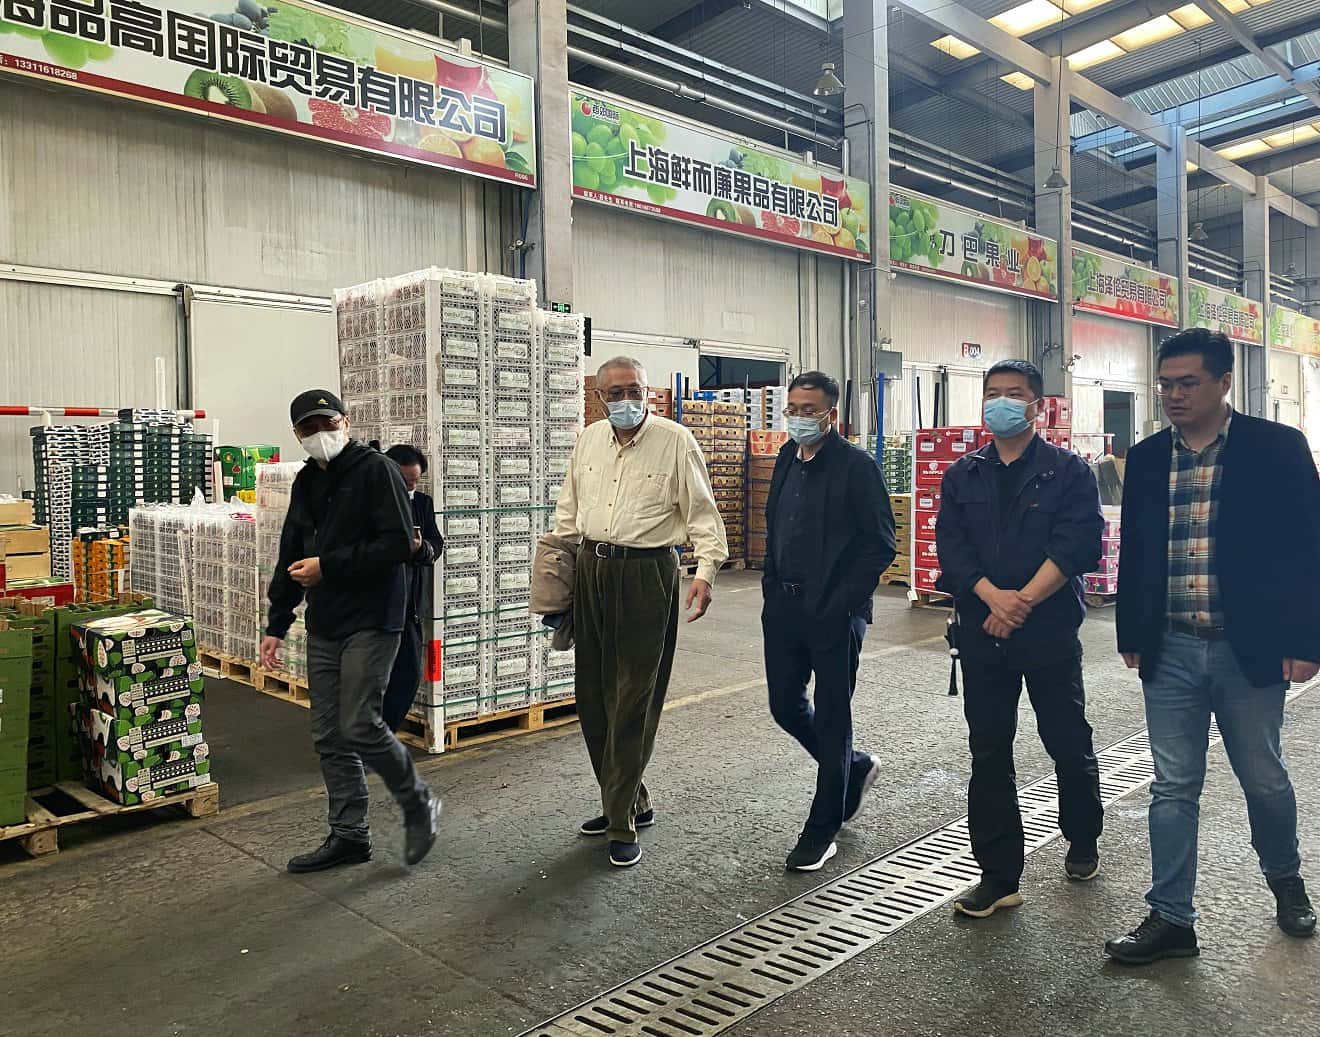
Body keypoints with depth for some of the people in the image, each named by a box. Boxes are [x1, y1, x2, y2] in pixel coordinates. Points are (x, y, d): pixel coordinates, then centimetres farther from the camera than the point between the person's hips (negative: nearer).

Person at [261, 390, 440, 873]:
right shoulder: (306, 483, 15)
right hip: (323, 627, 8)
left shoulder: (376, 470, -9)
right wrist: (276, 625, 18)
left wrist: (328, 566, -16)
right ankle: (349, 835, 21)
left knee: (359, 728, -10)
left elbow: (398, 545, -18)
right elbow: (290, 558, 20)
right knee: (329, 736, 9)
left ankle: (419, 804, 14)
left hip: (370, 621, -8)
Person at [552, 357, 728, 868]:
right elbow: (568, 510, 20)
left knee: (633, 700, -3)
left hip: (646, 574, -6)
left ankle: (623, 823, 8)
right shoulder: (589, 439, 11)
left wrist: (705, 571, -20)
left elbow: (702, 514, -6)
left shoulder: (675, 441, -6)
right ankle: (630, 801, 28)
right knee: (592, 696, 11)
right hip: (592, 570, 6)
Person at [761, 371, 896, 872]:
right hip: (784, 607, 7)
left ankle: (822, 830, 18)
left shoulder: (856, 466, -11)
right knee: (785, 706, 13)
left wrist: (841, 605, -17)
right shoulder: (787, 460, 11)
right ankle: (855, 766, 39)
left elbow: (879, 546, -12)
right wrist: (773, 587, 10)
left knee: (831, 718, 4)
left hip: (834, 613, -7)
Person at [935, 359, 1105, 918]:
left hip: (1050, 630, -2)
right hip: (982, 632, 3)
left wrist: (1024, 601, -18)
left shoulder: (1068, 470, 0)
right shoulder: (963, 475, 9)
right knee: (989, 753, 5)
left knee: (1068, 744, 10)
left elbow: (1079, 543, -12)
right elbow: (950, 543, -2)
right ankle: (999, 876, 14)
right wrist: (994, 597, -17)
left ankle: (1083, 840, 38)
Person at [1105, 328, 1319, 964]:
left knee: (1264, 779, 15)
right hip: (1169, 653, 2)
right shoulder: (1146, 458, 5)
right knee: (1173, 788, 6)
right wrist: (1130, 635, 9)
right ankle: (1171, 919, 15)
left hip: (1249, 649, -2)